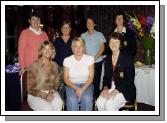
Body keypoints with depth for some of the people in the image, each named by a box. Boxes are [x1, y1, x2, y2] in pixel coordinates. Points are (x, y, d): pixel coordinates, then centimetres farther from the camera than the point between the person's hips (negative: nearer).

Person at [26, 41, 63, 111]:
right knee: (48, 108, -31)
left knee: (59, 103, -30)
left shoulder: (54, 65, 5)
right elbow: (30, 88, -9)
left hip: (50, 92, 4)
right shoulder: (34, 66, -11)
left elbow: (56, 84, 11)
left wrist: (51, 92, -11)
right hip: (35, 95, -3)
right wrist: (45, 96, -18)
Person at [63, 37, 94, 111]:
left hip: (86, 85, 0)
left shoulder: (90, 59, 0)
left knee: (87, 98, -31)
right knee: (72, 100, -31)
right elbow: (66, 78, -1)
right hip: (71, 85, 0)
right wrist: (76, 88, -18)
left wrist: (83, 89, -20)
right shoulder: (67, 60, 0)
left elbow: (91, 77, -4)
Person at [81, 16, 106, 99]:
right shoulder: (83, 35, 12)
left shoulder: (99, 34, 7)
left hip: (97, 62, -1)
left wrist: (95, 57, -11)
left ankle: (96, 98, 9)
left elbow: (102, 48, 2)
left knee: (96, 80, -1)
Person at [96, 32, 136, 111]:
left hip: (125, 90, -4)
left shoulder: (128, 58, -5)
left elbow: (130, 79, -11)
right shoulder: (108, 59, 13)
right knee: (99, 103, -23)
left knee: (109, 104, -29)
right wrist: (105, 87, -7)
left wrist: (117, 90, -21)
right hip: (111, 88, 5)